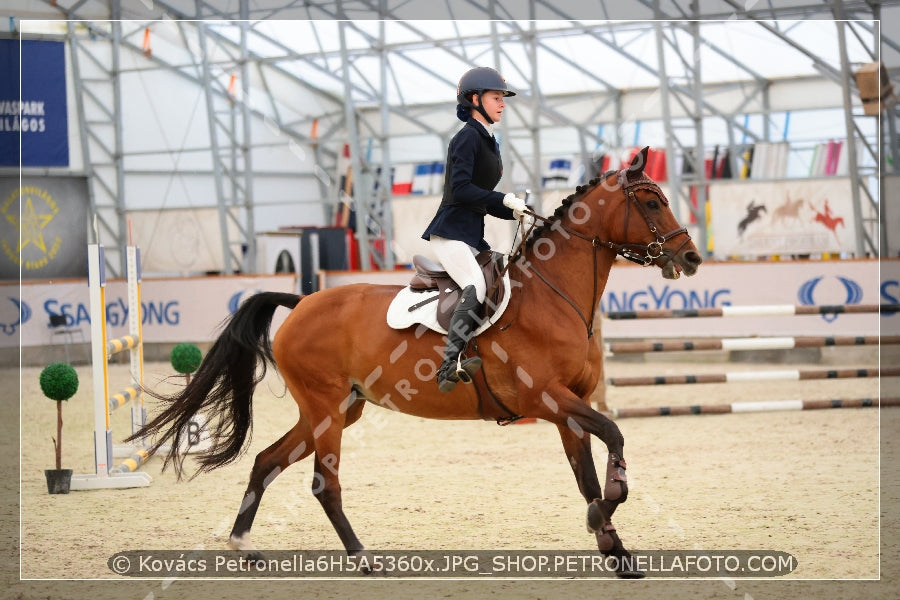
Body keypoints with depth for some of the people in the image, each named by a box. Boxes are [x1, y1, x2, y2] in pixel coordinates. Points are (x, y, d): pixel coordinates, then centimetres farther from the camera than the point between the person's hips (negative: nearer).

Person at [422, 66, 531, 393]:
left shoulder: (489, 142, 20)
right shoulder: (468, 137, -8)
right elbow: (460, 189, -20)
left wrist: (514, 212, 8)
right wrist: (505, 200, -19)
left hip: (473, 236, 10)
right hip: (450, 231, -10)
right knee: (475, 287, -28)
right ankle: (450, 364, -37)